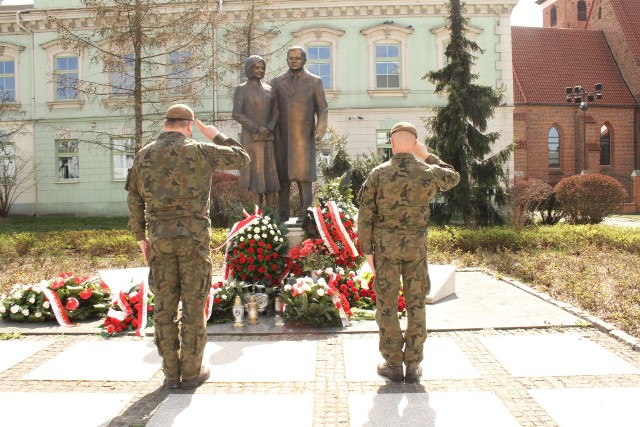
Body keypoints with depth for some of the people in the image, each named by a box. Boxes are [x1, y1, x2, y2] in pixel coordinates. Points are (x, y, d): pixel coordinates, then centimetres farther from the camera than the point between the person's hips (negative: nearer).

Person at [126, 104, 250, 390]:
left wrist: (142, 239, 18)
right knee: (193, 305, 4)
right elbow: (242, 159, 6)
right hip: (193, 237, -3)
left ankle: (171, 372, 15)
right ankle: (191, 372, 11)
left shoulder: (144, 156, 5)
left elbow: (134, 202, 9)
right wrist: (216, 137, 18)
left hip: (160, 238, 3)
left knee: (165, 306, 9)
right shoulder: (199, 151, -6)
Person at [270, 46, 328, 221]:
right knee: (282, 175, 1)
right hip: (281, 136, 2)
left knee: (303, 174, -8)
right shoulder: (277, 82, 10)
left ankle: (305, 214, -3)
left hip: (304, 136, -2)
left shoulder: (315, 81, 4)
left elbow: (322, 109, 2)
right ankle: (282, 215, 8)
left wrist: (321, 127, -16)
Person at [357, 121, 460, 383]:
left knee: (387, 304, 7)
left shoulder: (378, 174, -8)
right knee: (416, 305, 9)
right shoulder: (428, 173, -4)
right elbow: (453, 178, 20)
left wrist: (367, 250, 2)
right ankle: (413, 366, 15)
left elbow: (365, 216, -7)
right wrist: (428, 157, 20)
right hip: (416, 245, 2)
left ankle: (393, 365, 13)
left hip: (386, 246, -1)